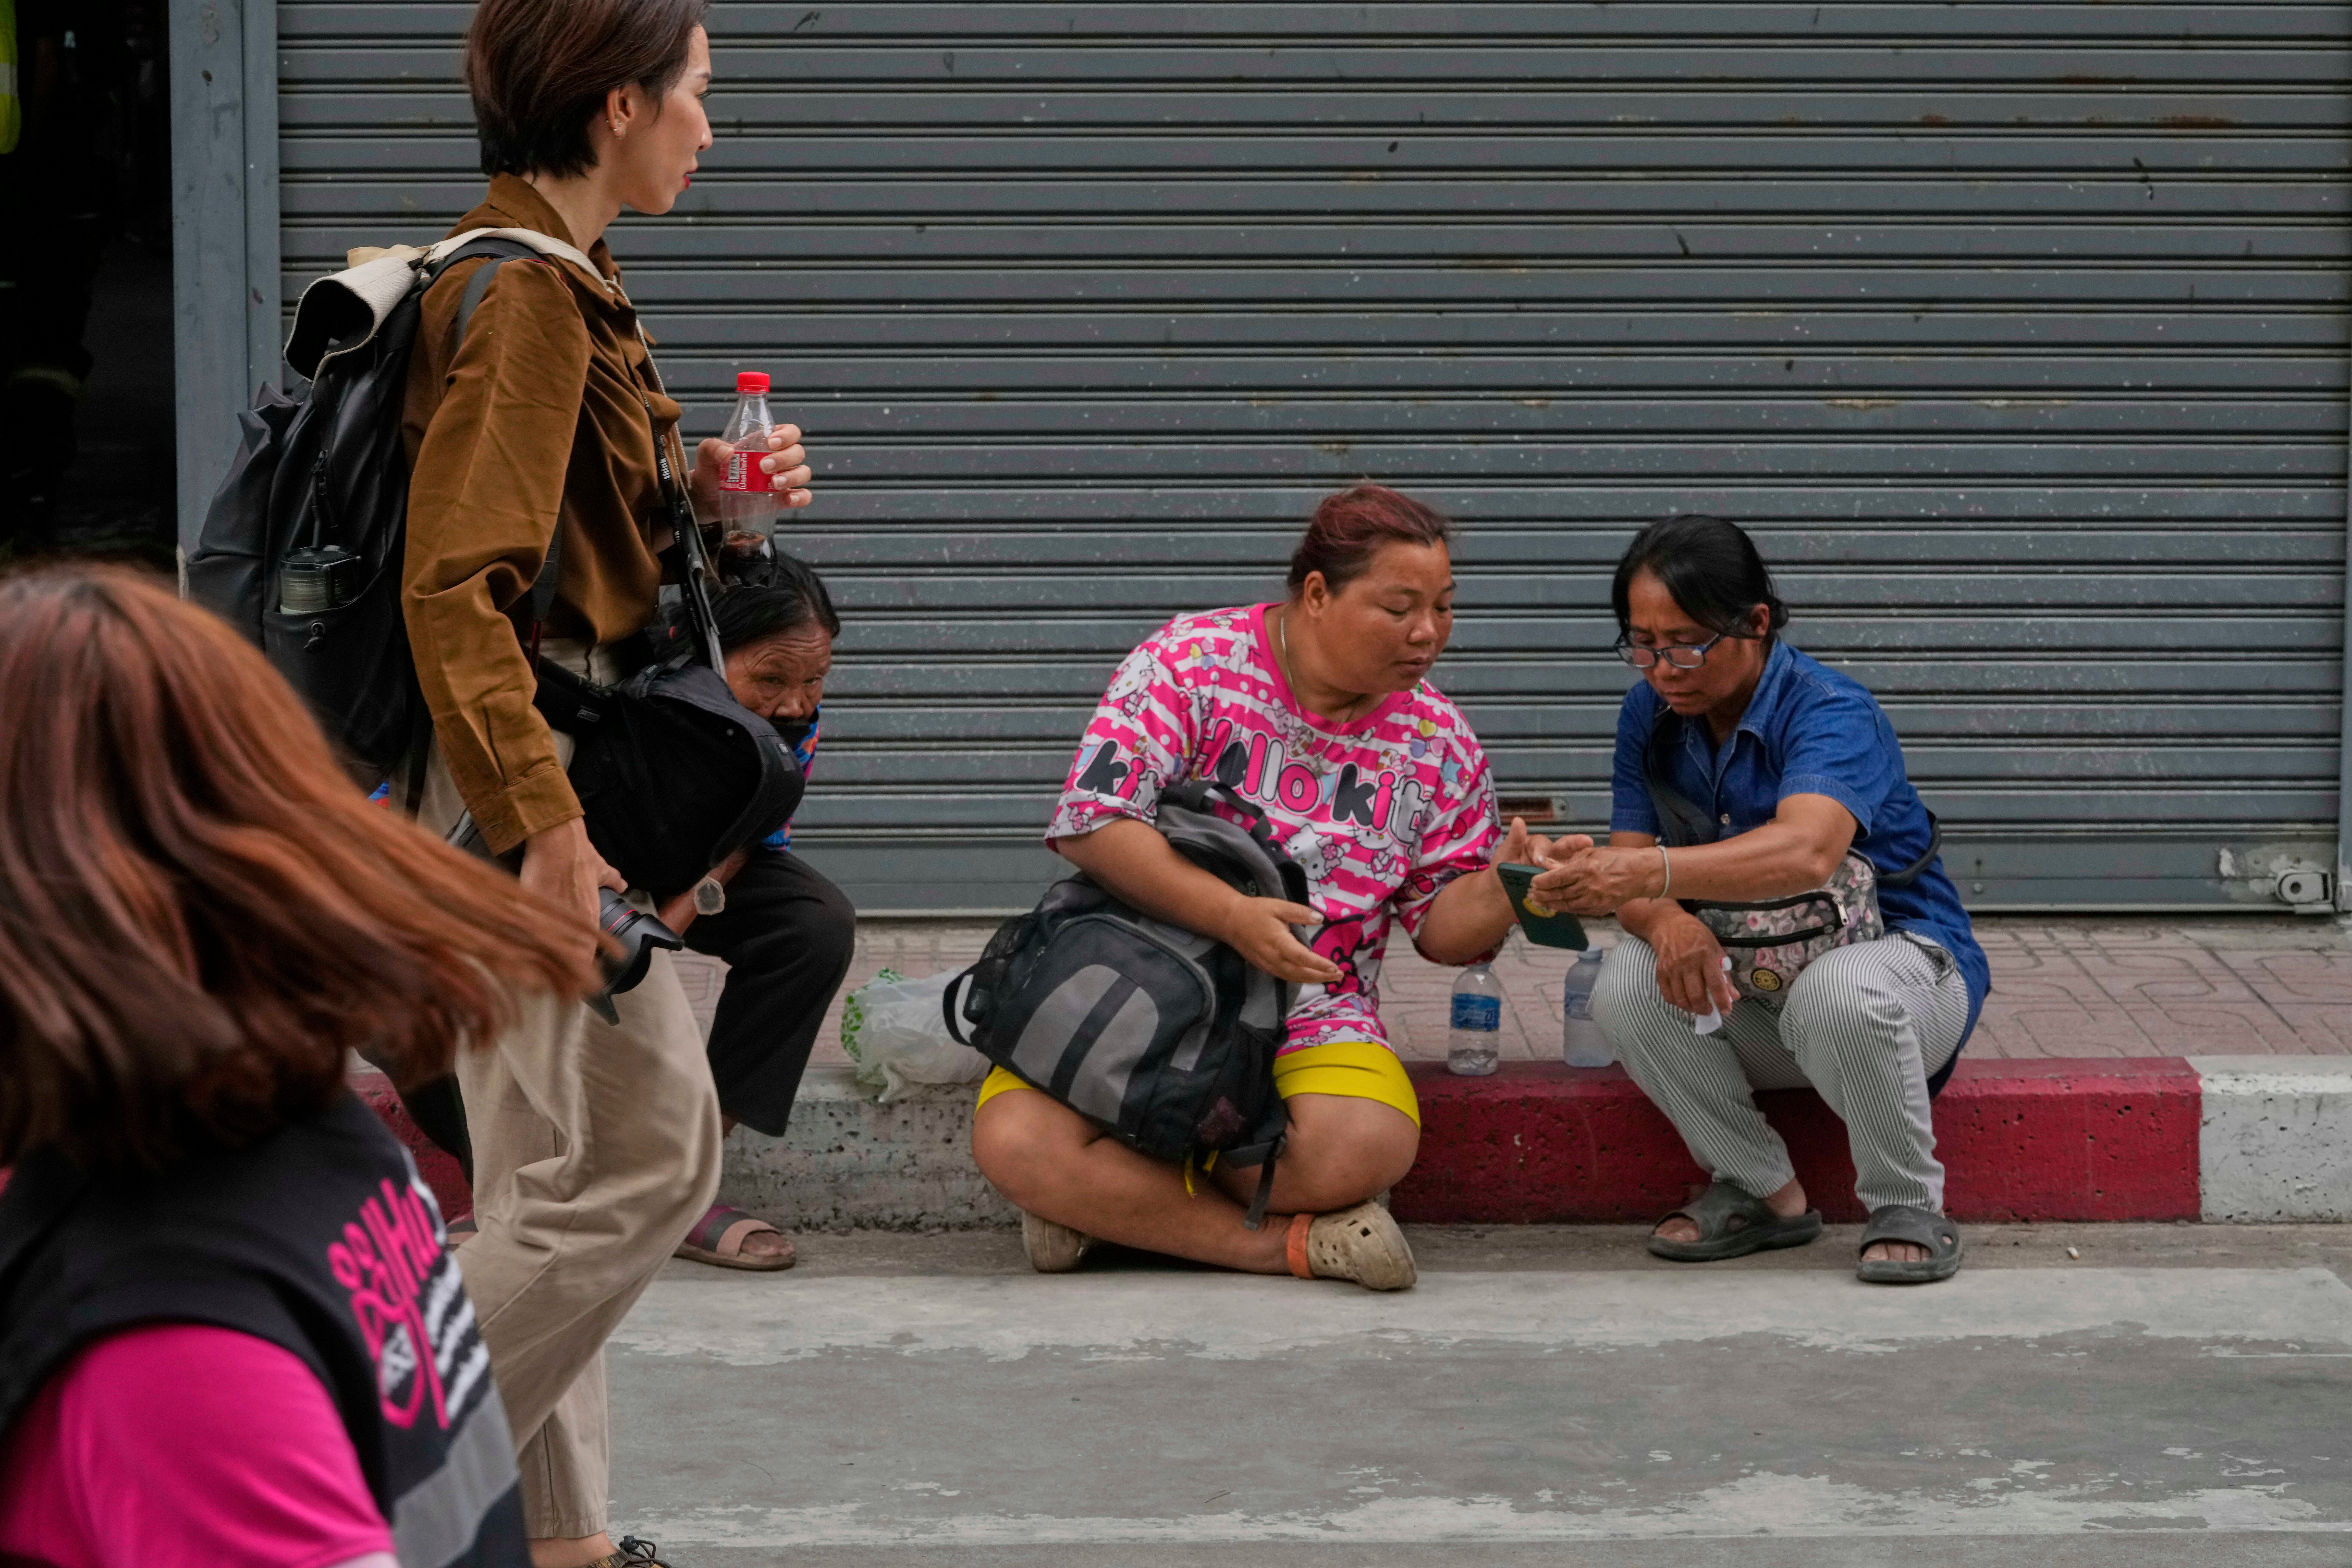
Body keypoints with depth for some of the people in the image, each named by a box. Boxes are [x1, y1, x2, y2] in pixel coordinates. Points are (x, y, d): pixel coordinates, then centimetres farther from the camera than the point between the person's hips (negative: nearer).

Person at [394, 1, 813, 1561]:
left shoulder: (548, 281, 14)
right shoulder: (525, 295, -16)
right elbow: (455, 589, -22)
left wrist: (700, 491, 7)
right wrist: (550, 823, -25)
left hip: (527, 771, 10)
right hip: (511, 769, -10)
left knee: (561, 1170, 13)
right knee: (649, 1150, -8)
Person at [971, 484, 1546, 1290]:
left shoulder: (1437, 741, 4)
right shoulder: (1193, 661, -7)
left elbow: (1443, 929, 8)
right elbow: (1090, 823, -17)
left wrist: (1504, 889, -15)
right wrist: (1232, 916, -26)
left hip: (1309, 1015, 2)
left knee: (1362, 1146, -33)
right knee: (1016, 1144, -29)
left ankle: (1112, 1202, -10)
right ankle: (1285, 1243, -17)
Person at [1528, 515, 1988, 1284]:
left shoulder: (1831, 712, -24)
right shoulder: (1651, 714, -2)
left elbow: (1806, 851, -45)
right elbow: (1629, 864, -9)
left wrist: (1648, 872, -59)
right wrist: (1664, 919, -35)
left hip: (1900, 954, -5)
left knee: (1837, 992, -40)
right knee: (1626, 984, -25)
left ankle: (1907, 1209, -14)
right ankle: (1765, 1193, -6)